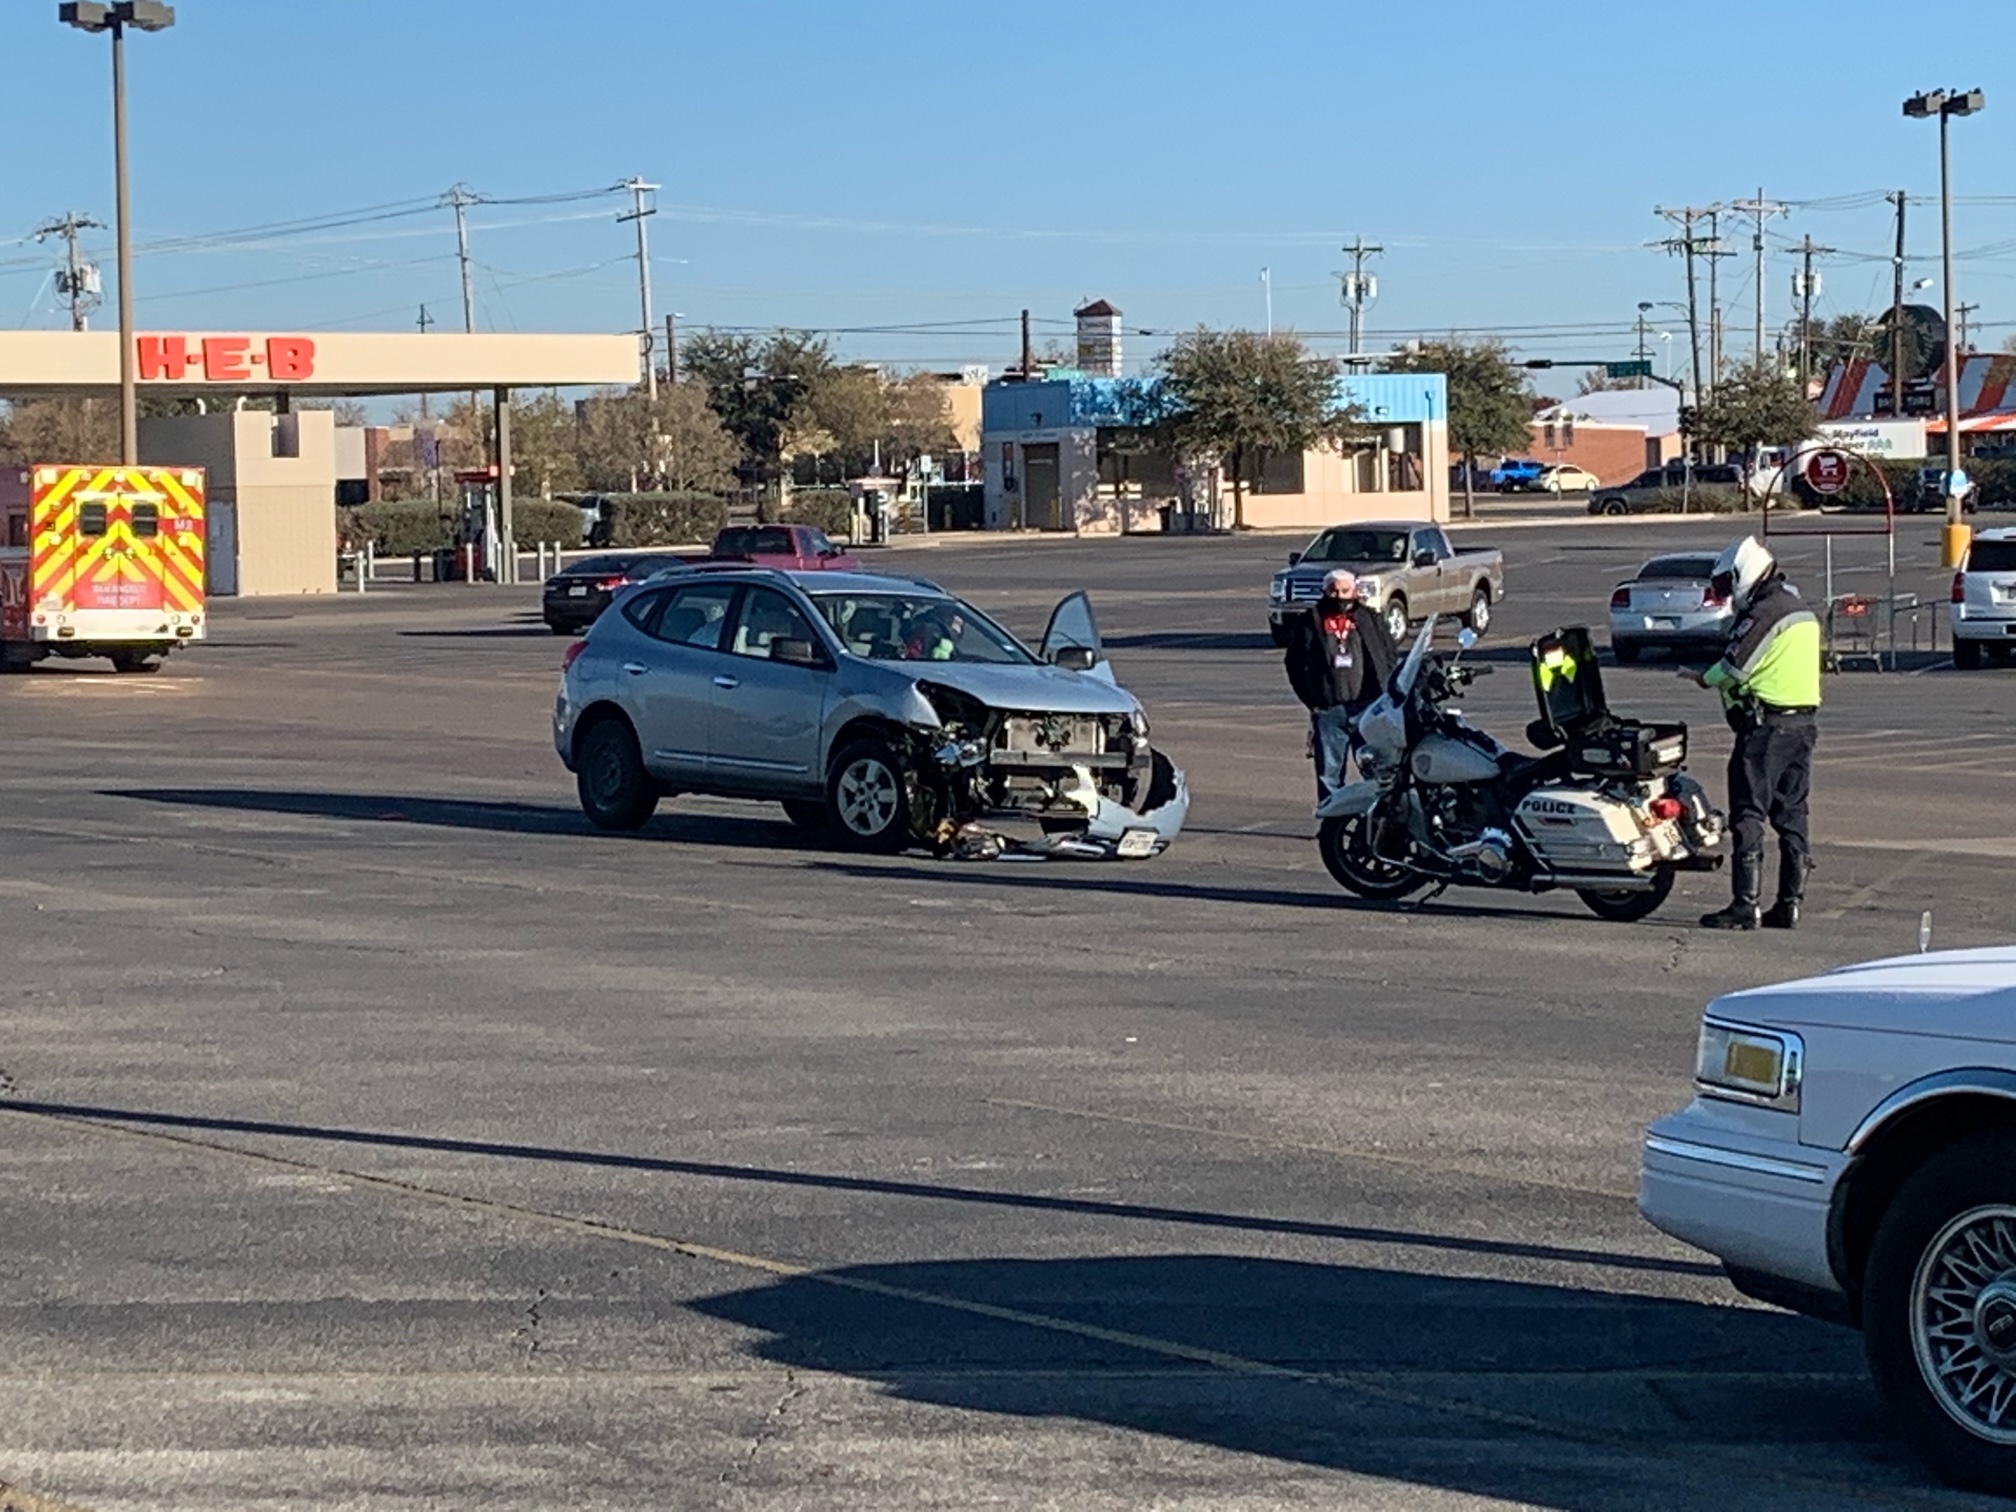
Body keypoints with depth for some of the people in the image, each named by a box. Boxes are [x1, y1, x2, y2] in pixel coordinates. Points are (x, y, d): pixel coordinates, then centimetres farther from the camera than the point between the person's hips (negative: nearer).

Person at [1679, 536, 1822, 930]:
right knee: (1791, 816, 10)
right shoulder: (1803, 611, 16)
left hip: (1765, 725, -9)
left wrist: (1701, 677, 4)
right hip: (1803, 723, 9)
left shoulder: (1764, 613, -14)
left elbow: (1734, 668, -15)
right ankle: (1790, 903, 11)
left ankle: (1746, 905, -8)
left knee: (1748, 816, -6)